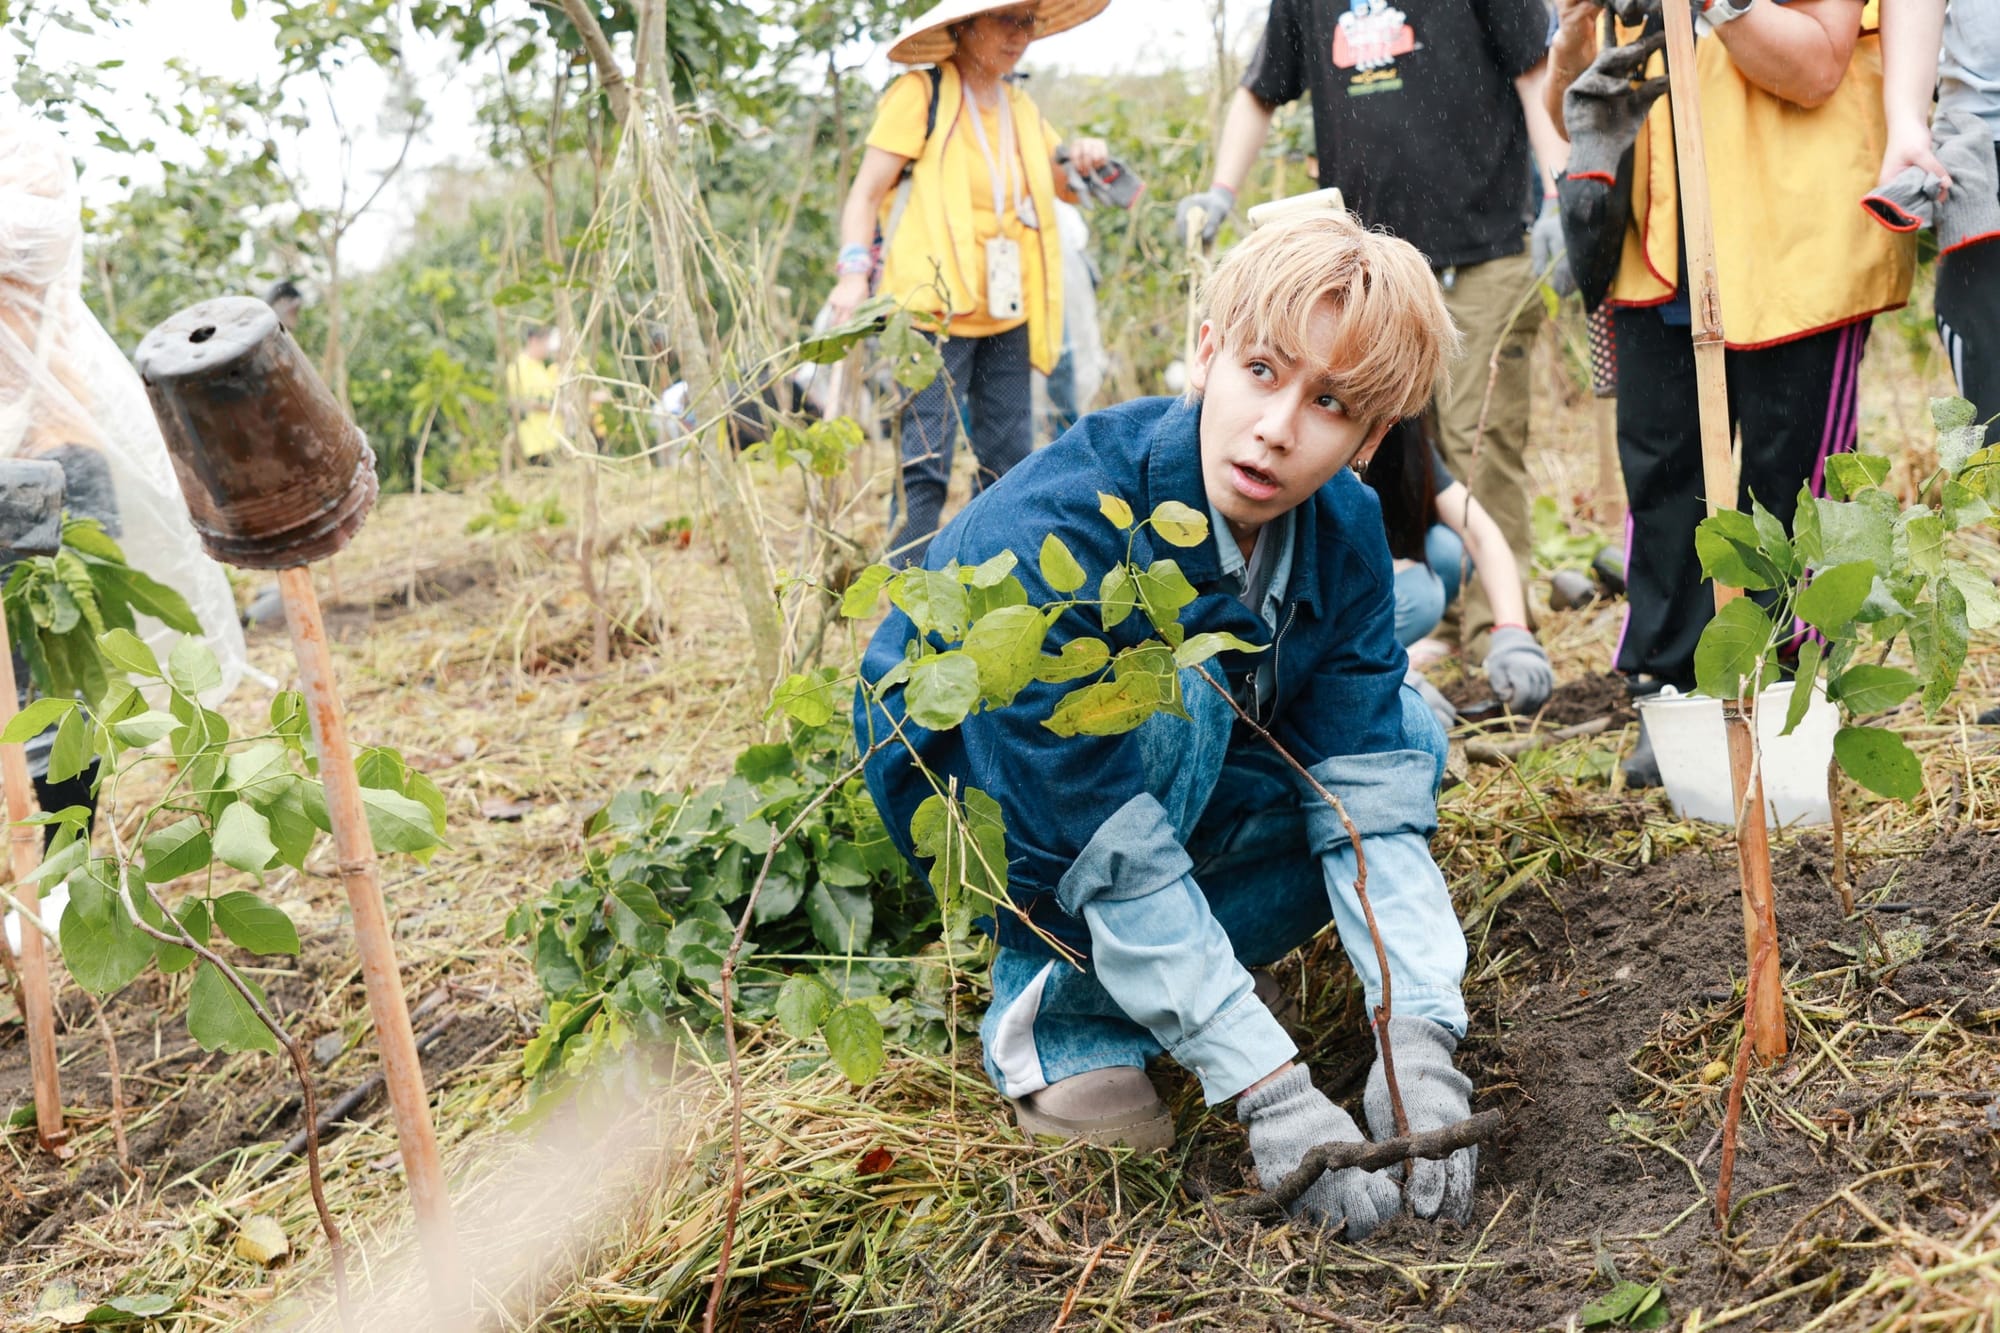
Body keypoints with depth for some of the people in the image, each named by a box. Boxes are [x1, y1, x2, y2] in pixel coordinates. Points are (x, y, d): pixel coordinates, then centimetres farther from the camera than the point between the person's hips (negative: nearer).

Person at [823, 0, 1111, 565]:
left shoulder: (1019, 108, 16)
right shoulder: (921, 95, -4)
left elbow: (1071, 189, 25)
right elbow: (866, 193, -8)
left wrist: (1091, 161, 2)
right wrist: (854, 269, -23)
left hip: (1006, 316, 7)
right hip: (936, 309, -7)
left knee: (1009, 463, 7)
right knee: (926, 465, -12)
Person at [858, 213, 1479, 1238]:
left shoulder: (1343, 528, -15)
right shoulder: (1046, 534, -35)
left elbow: (1367, 794, -18)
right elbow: (1108, 852, -35)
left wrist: (1420, 1047, -31)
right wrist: (1271, 1094, -37)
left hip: (1162, 772, 6)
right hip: (961, 788, -6)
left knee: (1404, 738, -12)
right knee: (1170, 688, -35)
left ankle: (1168, 970, -3)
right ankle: (1052, 1010, -18)